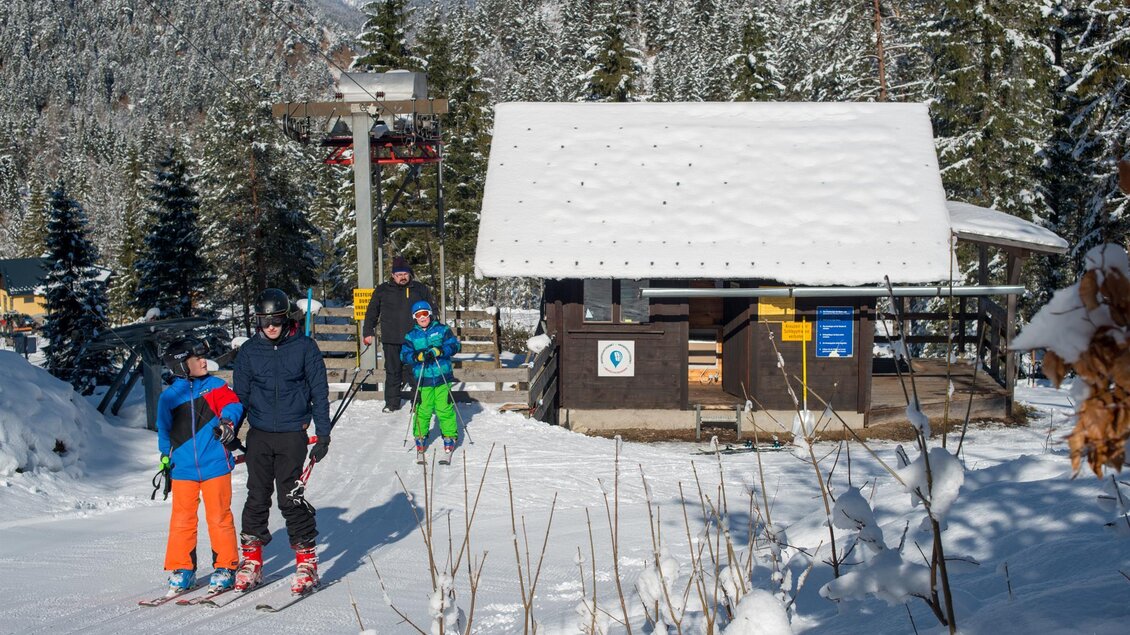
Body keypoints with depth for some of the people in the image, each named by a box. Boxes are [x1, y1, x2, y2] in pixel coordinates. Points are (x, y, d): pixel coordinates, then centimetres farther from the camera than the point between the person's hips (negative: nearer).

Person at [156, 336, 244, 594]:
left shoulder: (216, 386, 3)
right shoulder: (169, 397, 6)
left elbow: (232, 404, -9)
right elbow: (164, 431, 16)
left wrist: (226, 421, -28)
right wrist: (165, 459, 18)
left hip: (215, 466, -1)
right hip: (183, 469, 2)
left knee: (219, 518, 2)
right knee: (182, 520, 5)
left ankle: (225, 567, 14)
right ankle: (181, 569, 18)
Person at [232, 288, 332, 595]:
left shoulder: (304, 347, -2)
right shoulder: (249, 351, 5)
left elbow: (319, 392, 1)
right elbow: (239, 394, 13)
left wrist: (323, 435, -1)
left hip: (292, 434, -3)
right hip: (259, 434, 3)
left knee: (292, 499, -3)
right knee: (257, 497, 6)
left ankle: (306, 560, 7)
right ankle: (251, 559, 16)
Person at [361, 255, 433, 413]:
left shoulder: (420, 289, 7)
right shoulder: (382, 290, 6)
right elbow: (372, 312, 12)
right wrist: (368, 332, 7)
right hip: (391, 340, 0)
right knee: (392, 372, 6)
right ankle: (392, 403, 14)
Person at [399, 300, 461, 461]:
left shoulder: (442, 330, 4)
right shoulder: (411, 336, 9)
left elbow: (454, 345, -6)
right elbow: (404, 355, 0)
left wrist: (438, 351, -20)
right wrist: (418, 356, -19)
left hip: (442, 377, -1)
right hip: (423, 379, 1)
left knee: (445, 409, -2)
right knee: (423, 410, 1)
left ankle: (449, 437, 11)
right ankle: (420, 438, 17)